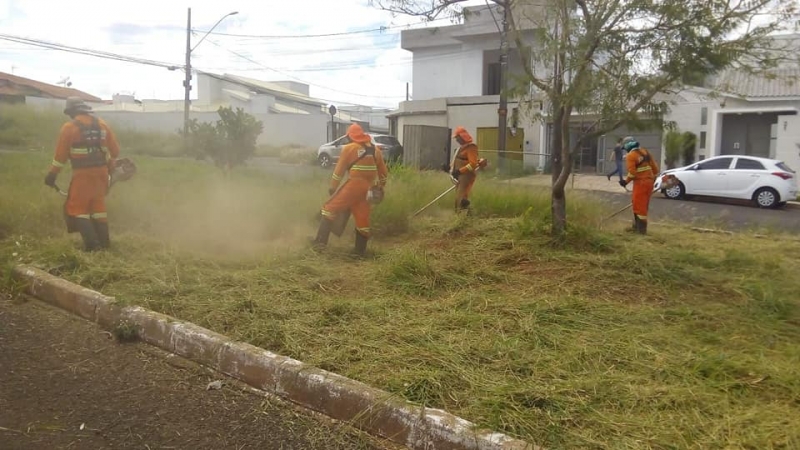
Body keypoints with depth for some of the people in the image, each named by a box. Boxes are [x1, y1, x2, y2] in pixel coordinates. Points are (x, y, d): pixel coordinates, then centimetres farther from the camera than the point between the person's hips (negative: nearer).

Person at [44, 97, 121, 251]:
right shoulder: (102, 124, 9)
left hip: (82, 173, -5)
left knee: (77, 208, 3)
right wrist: (109, 167, 24)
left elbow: (61, 154, -6)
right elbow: (115, 150, 10)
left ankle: (91, 243, -7)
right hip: (100, 171, 5)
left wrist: (52, 174, 4)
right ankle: (104, 241, 17)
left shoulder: (69, 127, -5)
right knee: (98, 205, 16)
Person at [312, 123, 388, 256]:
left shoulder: (349, 148, -2)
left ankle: (321, 240, -6)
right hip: (367, 188, 5)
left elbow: (339, 170, 0)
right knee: (362, 218, 11)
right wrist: (380, 187, 30)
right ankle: (360, 251, 15)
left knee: (330, 208, 3)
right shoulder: (375, 150, 13)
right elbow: (383, 172, 18)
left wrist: (332, 187, 8)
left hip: (353, 185, -5)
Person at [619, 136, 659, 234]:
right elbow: (655, 166, 15)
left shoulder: (631, 156, -12)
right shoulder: (645, 152, 13)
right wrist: (653, 179, 23)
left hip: (640, 182, -9)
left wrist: (626, 181, -4)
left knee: (640, 205, -5)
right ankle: (637, 226, 25)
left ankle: (641, 229, -3)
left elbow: (632, 172, -18)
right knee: (641, 204, 17)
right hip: (649, 181, 9)